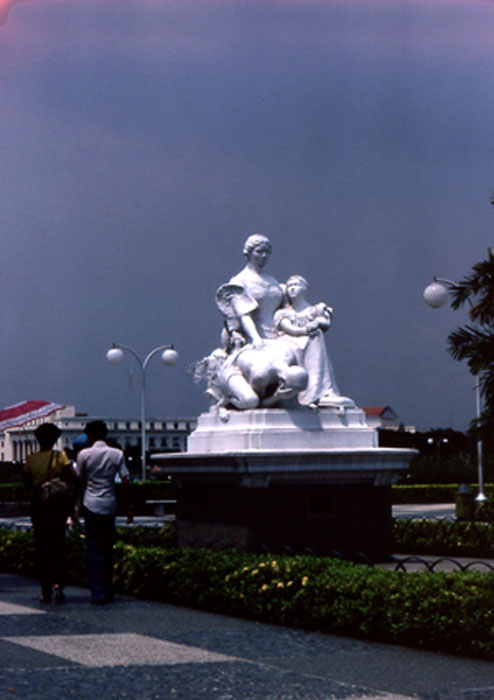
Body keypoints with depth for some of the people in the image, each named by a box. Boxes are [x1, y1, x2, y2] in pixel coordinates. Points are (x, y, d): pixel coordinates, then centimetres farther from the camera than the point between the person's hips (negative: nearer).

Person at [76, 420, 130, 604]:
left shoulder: (84, 454, -5)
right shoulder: (117, 454, 0)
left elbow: (80, 481, 1)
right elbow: (125, 482, -3)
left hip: (91, 505, -2)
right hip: (110, 505, 2)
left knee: (93, 550, -1)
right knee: (108, 549, 13)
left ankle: (98, 594, -8)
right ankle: (108, 592, 18)